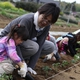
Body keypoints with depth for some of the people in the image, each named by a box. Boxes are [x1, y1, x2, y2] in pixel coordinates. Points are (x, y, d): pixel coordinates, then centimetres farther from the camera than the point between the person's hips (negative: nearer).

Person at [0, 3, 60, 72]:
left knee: (50, 47, -4)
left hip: (25, 40, 7)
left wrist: (30, 67, -25)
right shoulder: (27, 20, -33)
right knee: (34, 47, -33)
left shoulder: (46, 26, -14)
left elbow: (39, 46, -18)